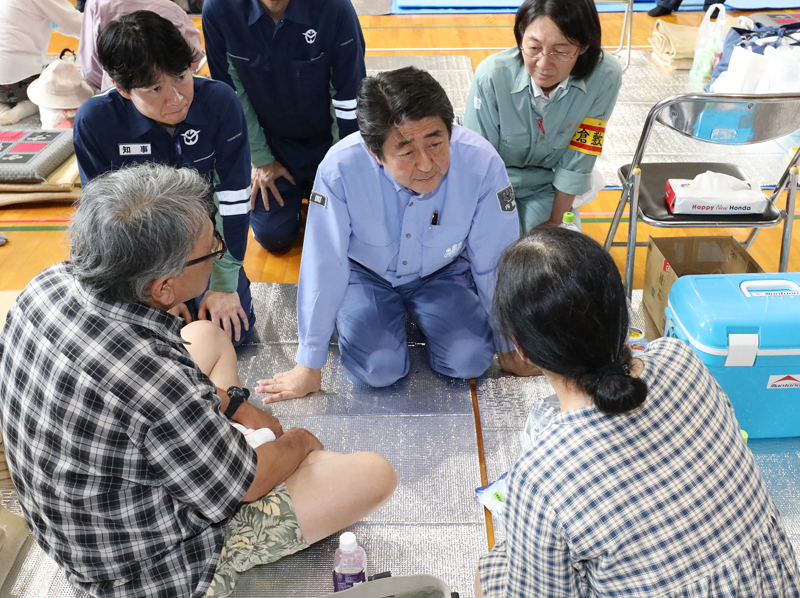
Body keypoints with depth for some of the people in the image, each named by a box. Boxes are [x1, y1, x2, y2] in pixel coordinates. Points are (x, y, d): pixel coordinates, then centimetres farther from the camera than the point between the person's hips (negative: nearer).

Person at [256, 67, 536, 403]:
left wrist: (508, 345, -3)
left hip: (443, 273, 2)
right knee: (379, 369, -18)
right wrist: (308, 367, -14)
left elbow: (495, 263, -17)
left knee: (469, 361, -15)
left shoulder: (482, 164, -31)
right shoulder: (340, 169, -33)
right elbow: (322, 270, -24)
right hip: (366, 274, -1)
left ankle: (417, 312, 17)